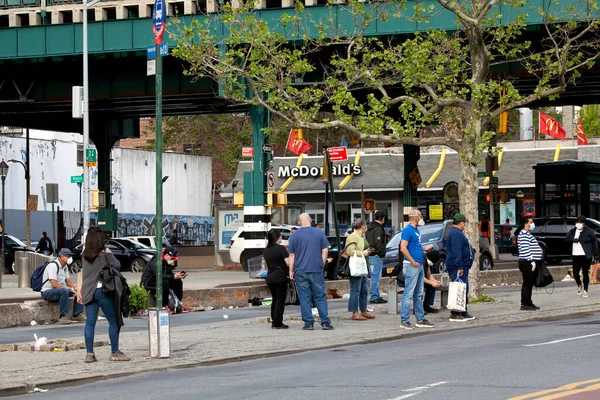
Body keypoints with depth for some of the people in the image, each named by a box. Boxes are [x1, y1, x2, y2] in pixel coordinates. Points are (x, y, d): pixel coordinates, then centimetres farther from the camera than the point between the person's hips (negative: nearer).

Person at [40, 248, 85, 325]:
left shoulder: (65, 267, 11)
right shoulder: (53, 266, -19)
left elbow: (68, 282, 12)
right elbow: (54, 284, -27)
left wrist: (75, 287, -11)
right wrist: (70, 289, -27)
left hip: (60, 290, 9)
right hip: (47, 292, -9)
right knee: (64, 291, -37)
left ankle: (77, 315, -4)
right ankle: (63, 317, -34)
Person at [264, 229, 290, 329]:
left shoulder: (266, 250, 10)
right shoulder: (281, 248, -11)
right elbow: (288, 263, -14)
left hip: (269, 277, 7)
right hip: (280, 277, -7)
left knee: (275, 300, 16)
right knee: (280, 300, -1)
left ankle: (274, 322, 16)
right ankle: (277, 323, -4)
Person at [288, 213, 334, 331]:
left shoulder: (294, 236, 1)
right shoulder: (319, 233, 3)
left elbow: (292, 255, 1)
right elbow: (325, 251, 2)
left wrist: (291, 271, 5)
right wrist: (322, 265, 11)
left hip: (300, 271, -1)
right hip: (316, 270, 1)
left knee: (305, 298, 3)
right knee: (320, 297, 6)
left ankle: (308, 323, 0)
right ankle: (325, 322, 1)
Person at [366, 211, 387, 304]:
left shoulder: (369, 228, 17)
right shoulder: (378, 229, -13)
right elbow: (378, 243, -20)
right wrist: (381, 253, -13)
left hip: (370, 255, 10)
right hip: (376, 256, -10)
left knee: (375, 277, 15)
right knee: (375, 277, -8)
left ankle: (376, 296, 20)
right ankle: (374, 297, -8)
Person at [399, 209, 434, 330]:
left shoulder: (416, 230, 17)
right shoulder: (407, 230, -12)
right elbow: (403, 248, -20)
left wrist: (425, 249, 17)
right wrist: (413, 262, -19)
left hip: (419, 265, 10)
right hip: (411, 266, -10)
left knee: (418, 295, 13)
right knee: (408, 294, -8)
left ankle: (421, 319, 19)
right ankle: (404, 321, -8)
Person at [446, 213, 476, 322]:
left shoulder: (457, 233, 20)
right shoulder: (456, 234, -17)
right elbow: (456, 252, -25)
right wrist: (459, 266, -27)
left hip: (462, 267, 12)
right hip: (457, 267, -12)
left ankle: (463, 313, 21)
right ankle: (455, 314, -12)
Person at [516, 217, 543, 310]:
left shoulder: (528, 234, 21)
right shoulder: (524, 235, -13)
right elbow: (525, 249, -21)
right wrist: (531, 261, -23)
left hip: (530, 263, 11)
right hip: (527, 263, -11)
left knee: (530, 283, 13)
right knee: (527, 283, -9)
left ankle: (528, 303, 19)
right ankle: (524, 304, -9)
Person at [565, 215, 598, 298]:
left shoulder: (589, 231, -3)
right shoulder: (572, 231, 11)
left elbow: (595, 242, -1)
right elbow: (566, 239, 9)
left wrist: (595, 254, -6)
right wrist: (573, 240, -12)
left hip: (585, 256, -4)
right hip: (576, 256, 4)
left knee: (585, 273, 0)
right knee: (575, 273, 3)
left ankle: (585, 290, 11)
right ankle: (579, 285, 32)